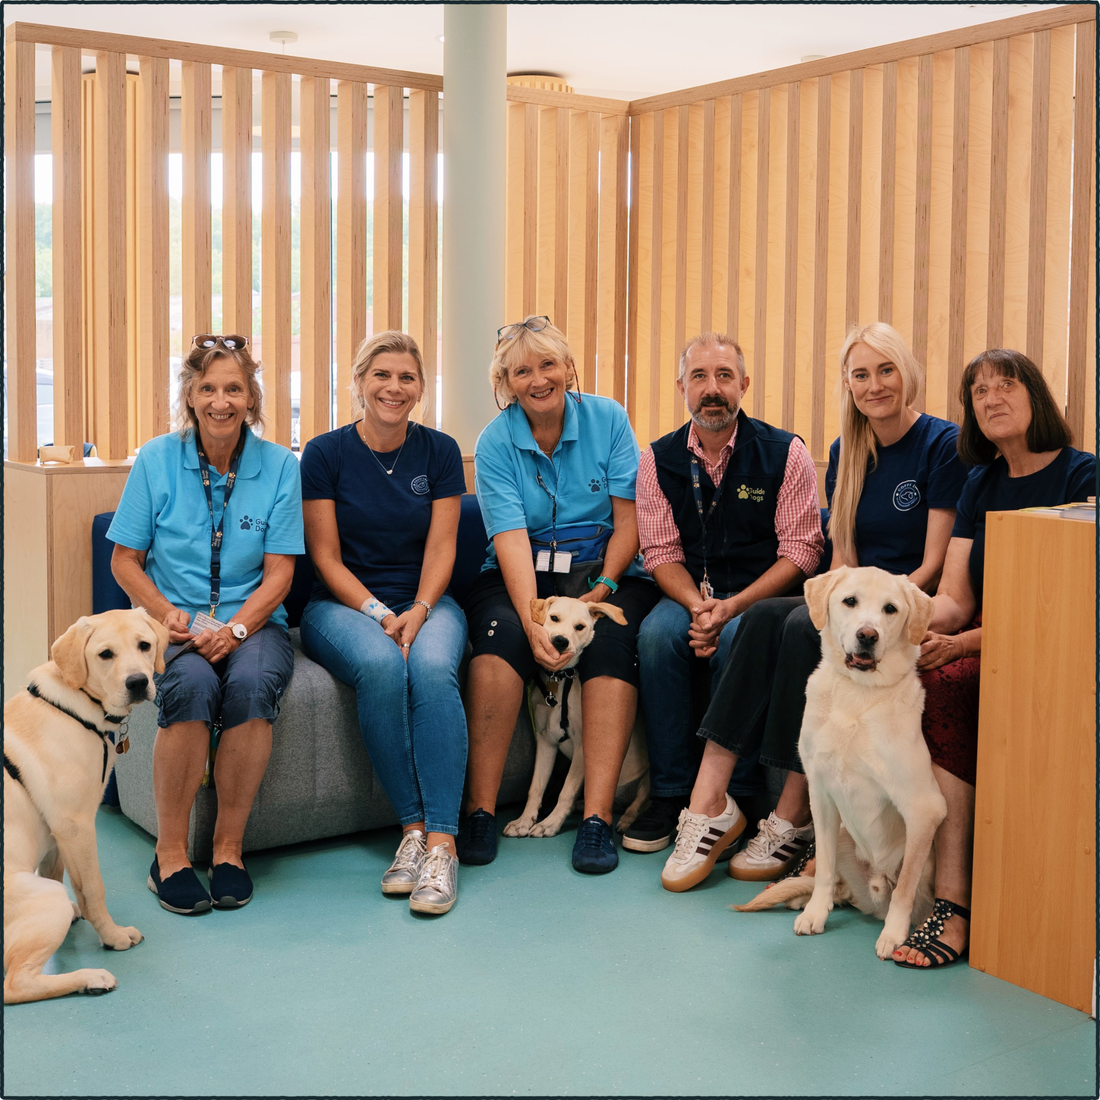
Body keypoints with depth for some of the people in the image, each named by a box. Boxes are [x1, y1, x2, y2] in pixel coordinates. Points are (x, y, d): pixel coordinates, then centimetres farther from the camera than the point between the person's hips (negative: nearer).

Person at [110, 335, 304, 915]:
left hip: (252, 621, 0)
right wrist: (167, 614, -11)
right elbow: (124, 560, 7)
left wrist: (233, 629, -17)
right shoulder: (156, 460, 3)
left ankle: (229, 846, -16)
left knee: (252, 683, -33)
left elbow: (279, 573, 0)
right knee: (192, 685, -33)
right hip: (172, 621, 0)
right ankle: (170, 852, -18)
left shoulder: (279, 465, 2)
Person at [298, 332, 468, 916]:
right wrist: (380, 614, -16)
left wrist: (416, 614, -16)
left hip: (425, 602, 1)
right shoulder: (325, 453, -1)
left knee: (433, 669, -33)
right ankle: (412, 827, -24)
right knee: (381, 667, -35)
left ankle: (441, 842, -33)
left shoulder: (439, 451, 5)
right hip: (343, 604, -1)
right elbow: (327, 558, -2)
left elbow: (441, 548, 1)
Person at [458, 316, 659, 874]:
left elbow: (628, 520, -2)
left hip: (604, 572, 0)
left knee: (612, 637, -31)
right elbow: (511, 538, -15)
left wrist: (603, 588, -17)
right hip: (521, 574, 0)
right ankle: (480, 811, -26)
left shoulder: (608, 419, 0)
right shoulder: (494, 442, -2)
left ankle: (597, 817, -32)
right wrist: (532, 618, -30)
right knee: (502, 633, -32)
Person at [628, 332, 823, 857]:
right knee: (657, 633, -29)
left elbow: (801, 550, -7)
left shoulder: (785, 453, -3)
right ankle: (669, 793, -18)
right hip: (691, 592, 3)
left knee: (736, 641, -34)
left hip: (761, 597, -2)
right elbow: (661, 552, 3)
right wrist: (697, 605, -18)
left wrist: (733, 607, -19)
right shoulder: (659, 460, 4)